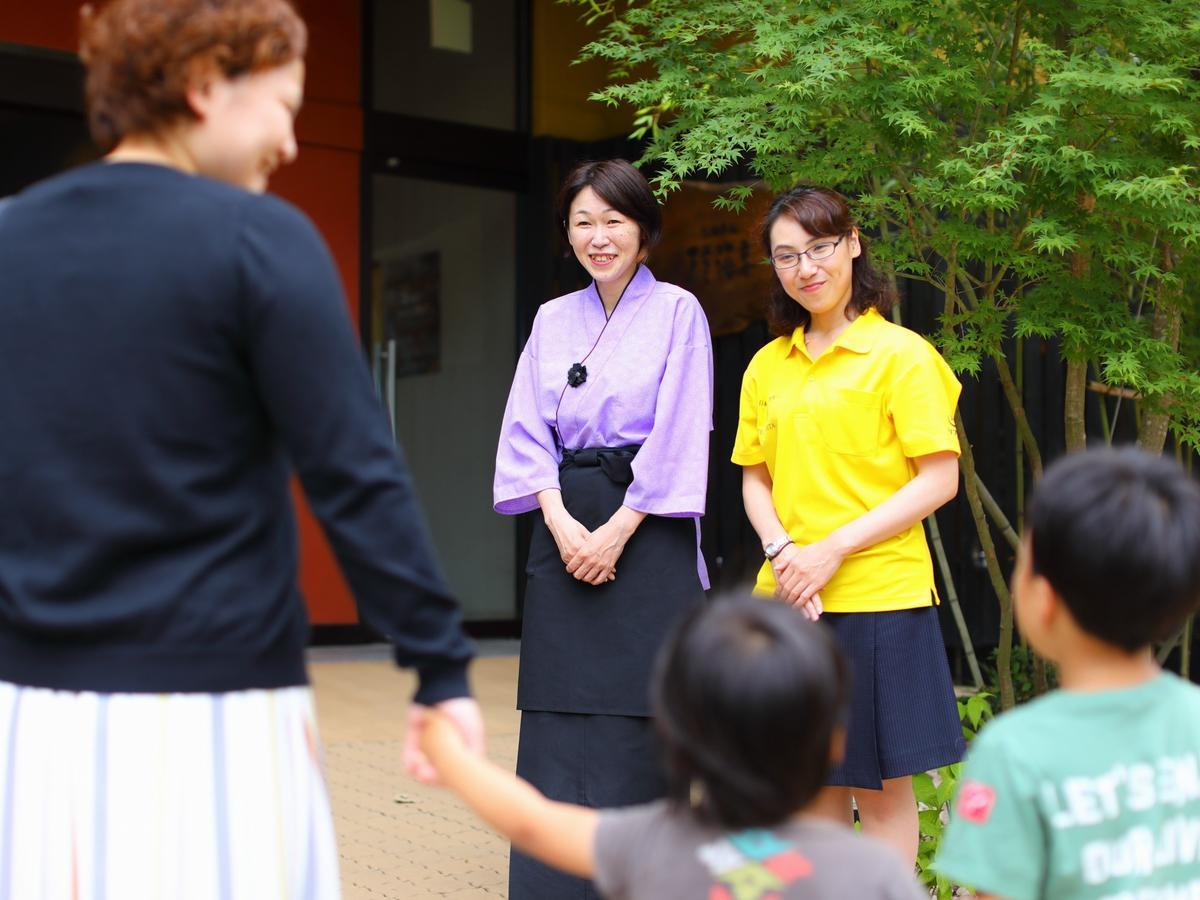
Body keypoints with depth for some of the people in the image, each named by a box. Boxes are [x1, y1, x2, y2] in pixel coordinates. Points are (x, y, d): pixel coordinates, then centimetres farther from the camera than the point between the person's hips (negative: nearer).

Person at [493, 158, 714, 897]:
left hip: (649, 538, -4)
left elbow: (678, 437, -7)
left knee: (639, 726, -4)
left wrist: (616, 531, -12)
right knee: (558, 727, 2)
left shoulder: (676, 311, 0)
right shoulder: (552, 321, 13)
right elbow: (527, 430, 7)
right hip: (566, 537, 4)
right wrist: (561, 521, -8)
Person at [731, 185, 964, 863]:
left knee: (879, 784, 4)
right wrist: (782, 551, -7)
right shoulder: (768, 365, 11)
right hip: (788, 599, 5)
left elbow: (940, 479, -9)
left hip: (877, 597, -5)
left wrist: (834, 549, -15)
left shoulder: (900, 353, -5)